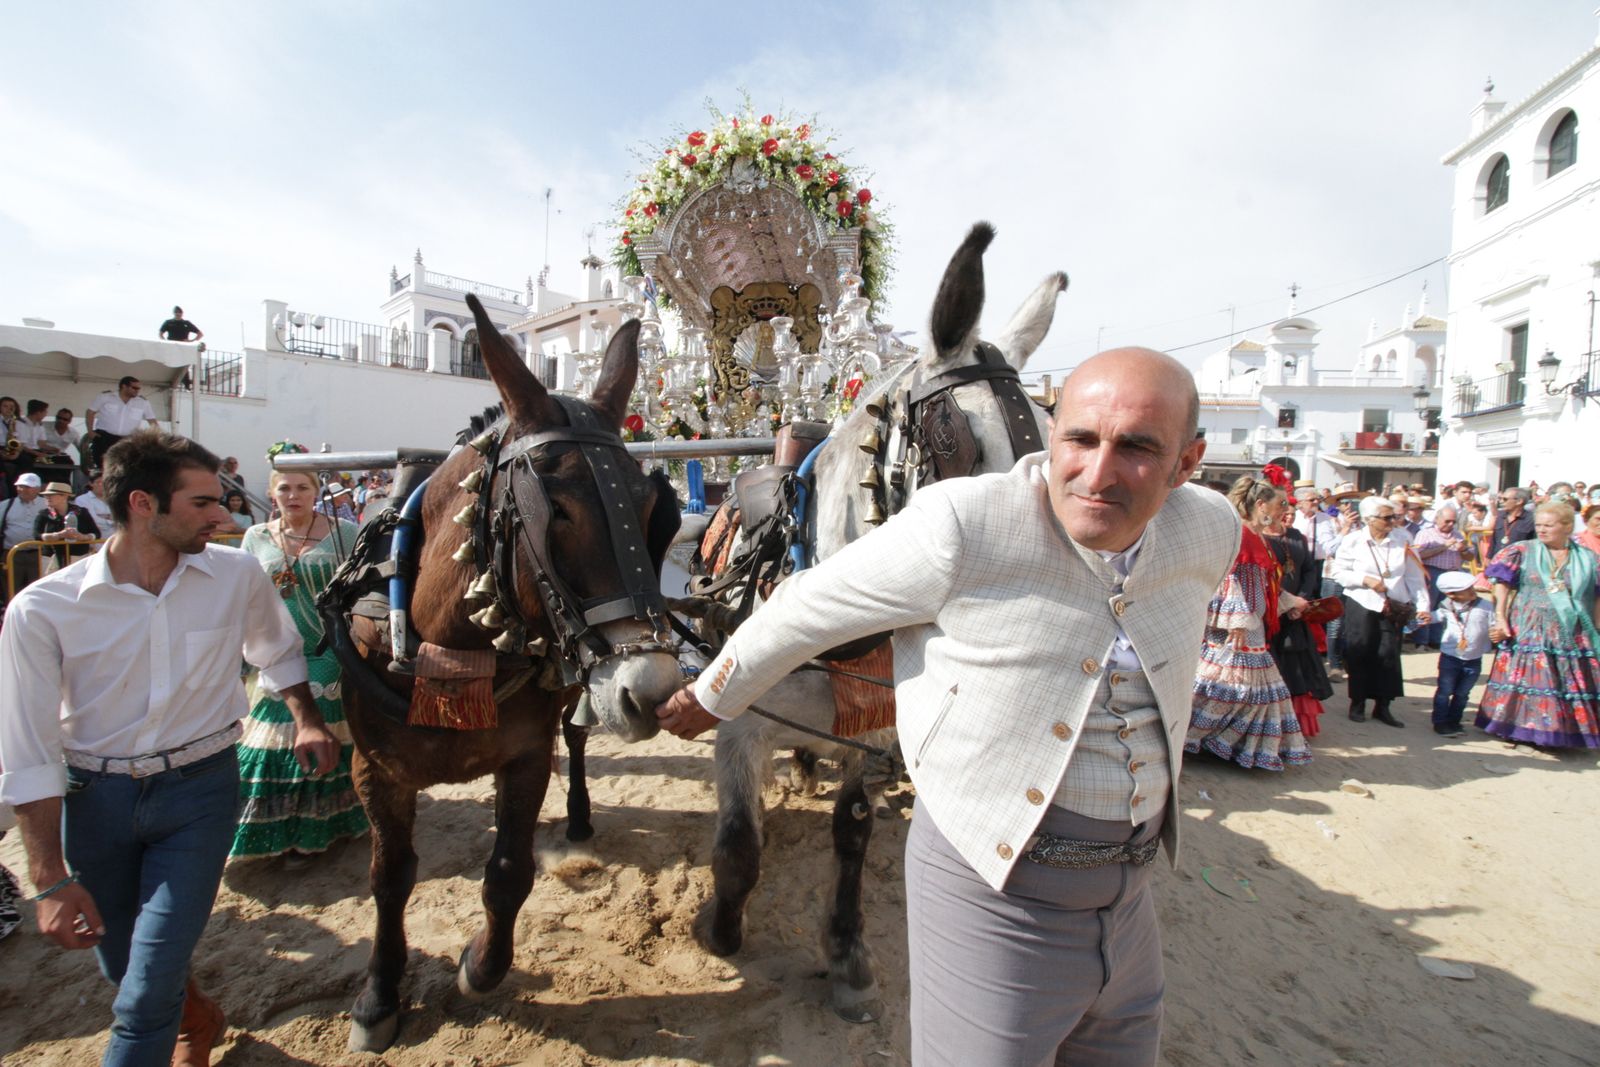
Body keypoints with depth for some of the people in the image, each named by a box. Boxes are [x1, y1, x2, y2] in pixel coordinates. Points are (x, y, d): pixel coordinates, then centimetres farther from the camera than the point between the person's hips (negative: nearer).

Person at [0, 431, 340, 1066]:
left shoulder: (237, 576, -10)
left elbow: (277, 652, 12)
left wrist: (306, 719, 2)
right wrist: (52, 881, -10)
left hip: (200, 786, -1)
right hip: (94, 797, 1)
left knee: (146, 996, -5)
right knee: (122, 967, 21)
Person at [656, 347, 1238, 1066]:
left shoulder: (1214, 534, -5)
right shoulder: (961, 524, -25)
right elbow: (804, 612, -13)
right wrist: (712, 700, 2)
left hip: (1130, 892, 7)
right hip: (991, 893, -6)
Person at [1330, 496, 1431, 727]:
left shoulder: (1401, 543, 2)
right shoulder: (1353, 541, -4)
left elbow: (1415, 577, 5)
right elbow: (1338, 572, -4)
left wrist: (1422, 606, 0)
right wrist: (1365, 579, -16)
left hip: (1392, 609, 2)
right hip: (1361, 606, -2)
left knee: (1389, 655, 2)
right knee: (1360, 655, 3)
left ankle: (1382, 706, 15)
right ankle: (1357, 703, 18)